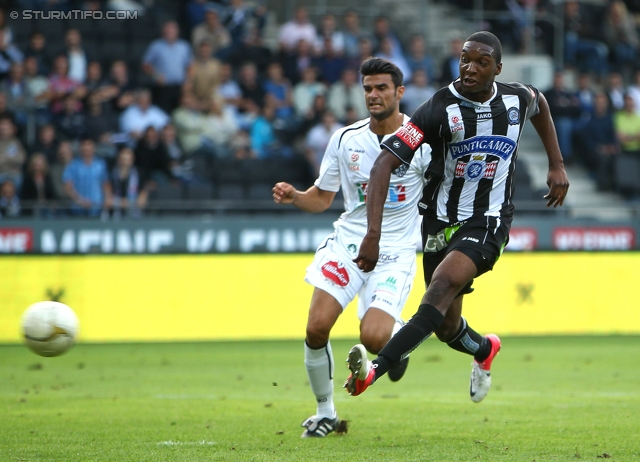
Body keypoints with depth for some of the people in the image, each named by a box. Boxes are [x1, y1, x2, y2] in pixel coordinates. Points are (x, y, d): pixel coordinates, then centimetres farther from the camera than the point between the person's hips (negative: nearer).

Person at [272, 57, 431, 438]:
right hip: (349, 240, 3)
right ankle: (325, 412, 9)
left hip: (395, 250, -3)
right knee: (317, 328, -13)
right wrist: (294, 196, -7)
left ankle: (399, 335, 19)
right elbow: (322, 198, 13)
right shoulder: (346, 139, 3)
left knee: (373, 337, -21)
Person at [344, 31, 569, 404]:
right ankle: (484, 350, 47)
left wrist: (557, 165, 21)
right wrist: (373, 233, -32)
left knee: (444, 283, -28)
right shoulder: (441, 109, -16)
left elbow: (540, 103, 24)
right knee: (447, 327, 9)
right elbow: (385, 163, -22)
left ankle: (376, 370, -39)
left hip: (488, 220, -1)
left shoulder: (517, 98, -4)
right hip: (441, 220, 1)